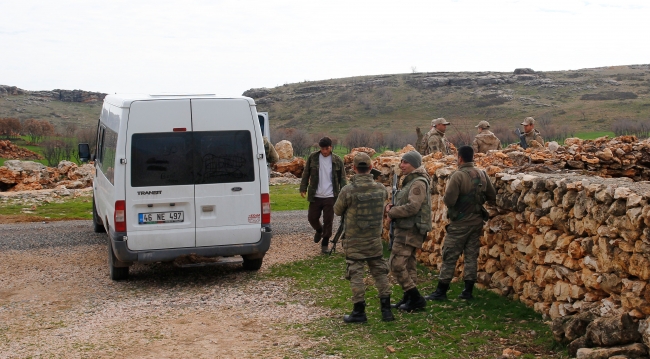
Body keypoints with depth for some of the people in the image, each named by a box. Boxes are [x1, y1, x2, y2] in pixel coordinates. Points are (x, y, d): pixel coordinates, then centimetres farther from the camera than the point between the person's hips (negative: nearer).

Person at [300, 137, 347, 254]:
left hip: (330, 196, -1)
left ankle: (325, 244, 13)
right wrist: (303, 188, 1)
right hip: (315, 196, 1)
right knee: (312, 217, 5)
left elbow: (342, 178, 3)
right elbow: (306, 174, 6)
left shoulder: (337, 160, -1)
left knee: (328, 221, 0)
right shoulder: (313, 157, 0)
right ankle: (319, 230, 38)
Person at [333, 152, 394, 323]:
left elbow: (337, 211, -3)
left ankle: (359, 312, 6)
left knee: (356, 274, 3)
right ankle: (386, 310, 15)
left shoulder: (348, 190, -18)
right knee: (380, 272, 13)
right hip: (375, 240, 4)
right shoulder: (380, 188, -6)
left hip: (354, 242, -4)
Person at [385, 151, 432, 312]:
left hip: (410, 230, -10)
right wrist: (393, 208, 2)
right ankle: (408, 298, 19)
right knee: (408, 265, 13)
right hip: (408, 229, 10)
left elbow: (412, 207, -24)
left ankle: (416, 298, -7)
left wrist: (391, 212, -13)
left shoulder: (418, 183, -15)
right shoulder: (410, 180, 16)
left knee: (396, 263, -12)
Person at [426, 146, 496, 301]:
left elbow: (449, 200, -23)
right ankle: (468, 291, 15)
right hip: (476, 222, 6)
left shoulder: (458, 176, -18)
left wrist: (445, 198, -1)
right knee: (471, 256, 12)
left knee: (449, 257, 2)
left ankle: (441, 291, 7)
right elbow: (492, 196, 8)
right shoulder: (482, 175, 1)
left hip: (459, 224, -6)